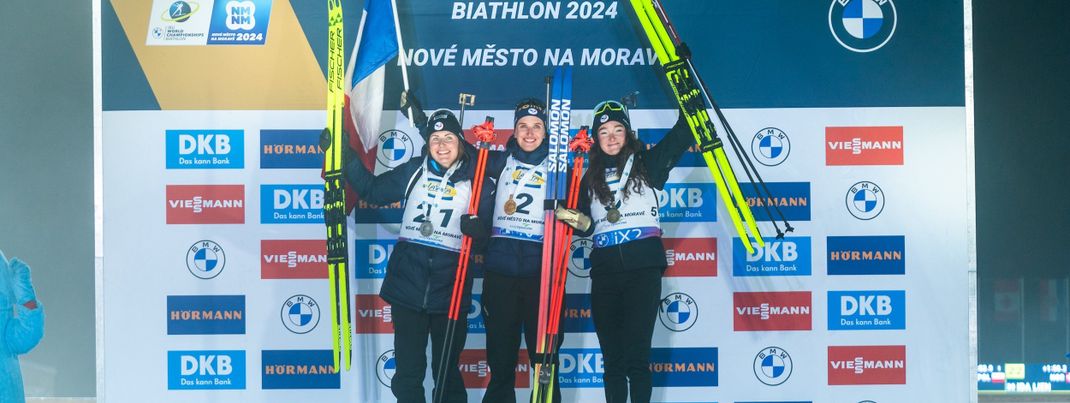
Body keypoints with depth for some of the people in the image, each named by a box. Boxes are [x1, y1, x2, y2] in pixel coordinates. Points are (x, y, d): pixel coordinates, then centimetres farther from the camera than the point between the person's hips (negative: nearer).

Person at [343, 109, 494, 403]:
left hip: (450, 291, -2)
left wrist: (479, 229, -22)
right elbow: (372, 190, 16)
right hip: (407, 287, 2)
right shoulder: (413, 172, 6)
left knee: (447, 371, 8)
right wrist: (346, 157, 8)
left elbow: (490, 231, 1)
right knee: (408, 371, 6)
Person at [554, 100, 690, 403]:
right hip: (604, 270, 3)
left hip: (643, 267, -3)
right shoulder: (591, 178, 17)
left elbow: (682, 133, 3)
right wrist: (579, 221, -2)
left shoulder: (646, 164, 8)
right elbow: (586, 226, 19)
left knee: (637, 357, -9)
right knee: (612, 359, 4)